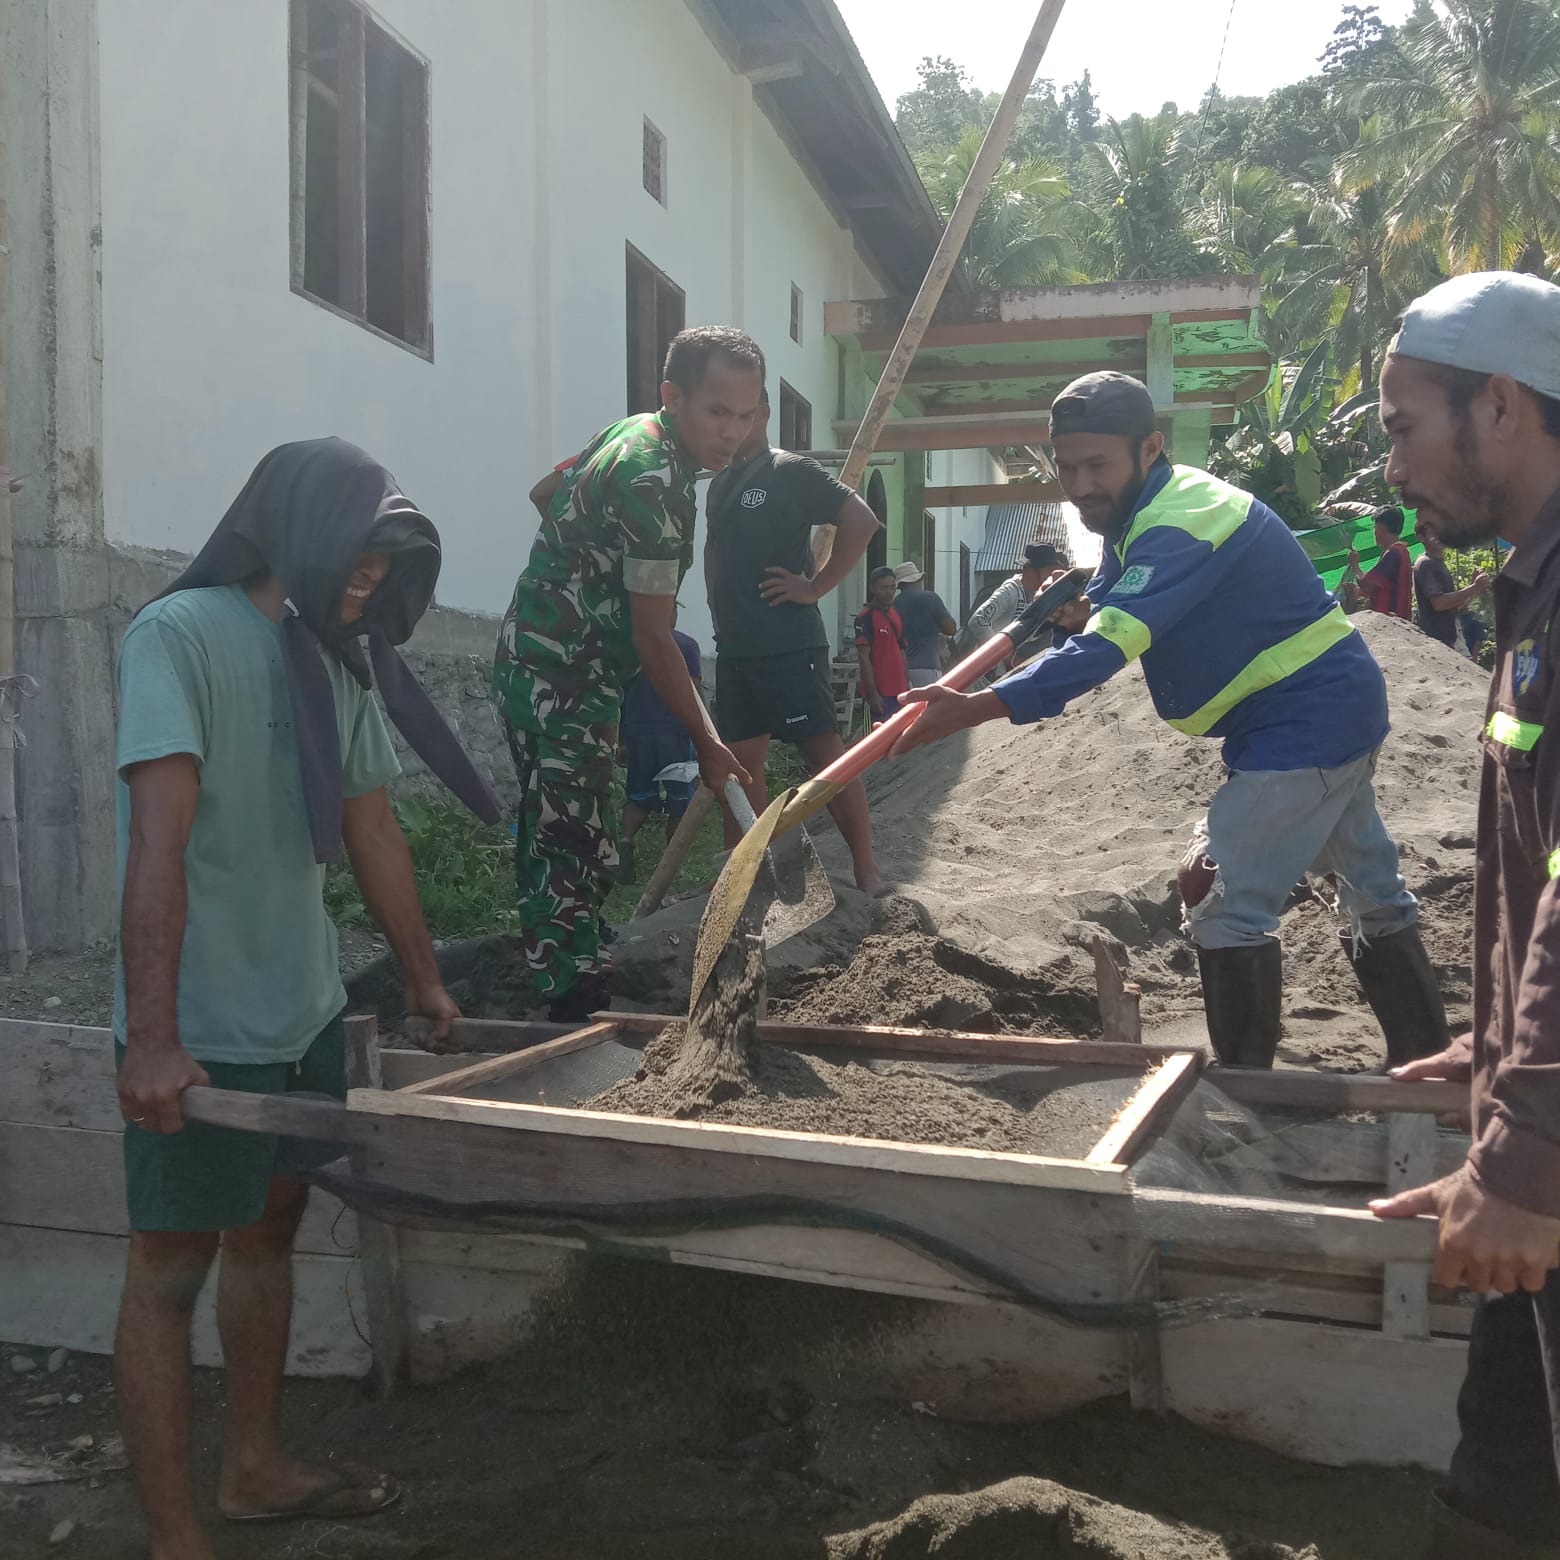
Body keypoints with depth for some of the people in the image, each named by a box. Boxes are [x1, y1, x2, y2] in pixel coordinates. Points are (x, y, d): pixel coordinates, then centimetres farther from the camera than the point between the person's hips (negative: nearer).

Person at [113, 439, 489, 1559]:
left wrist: (425, 981, 20)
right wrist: (151, 1038, -29)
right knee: (171, 1266, 3)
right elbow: (158, 839, -24)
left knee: (271, 1225, 18)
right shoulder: (182, 636, -15)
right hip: (201, 1033, -8)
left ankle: (255, 1468, 35)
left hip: (305, 1008, 8)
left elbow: (373, 830, 14)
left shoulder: (336, 660, 7)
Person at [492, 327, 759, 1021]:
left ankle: (560, 982, 34)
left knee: (554, 839, 20)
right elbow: (653, 638, -22)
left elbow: (549, 489, 25)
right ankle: (576, 1009, -1)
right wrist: (706, 742, -15)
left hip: (533, 659, 11)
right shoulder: (655, 482, -23)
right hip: (563, 682, -11)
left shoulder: (631, 434, 8)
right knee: (579, 853, -8)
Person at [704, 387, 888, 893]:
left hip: (789, 645, -7)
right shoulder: (719, 483, 17)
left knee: (825, 753, -6)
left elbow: (860, 520, -12)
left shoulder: (791, 471, -4)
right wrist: (727, 623, 14)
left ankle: (867, 871, 0)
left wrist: (816, 587, -13)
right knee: (741, 762, 9)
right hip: (733, 647, 7)